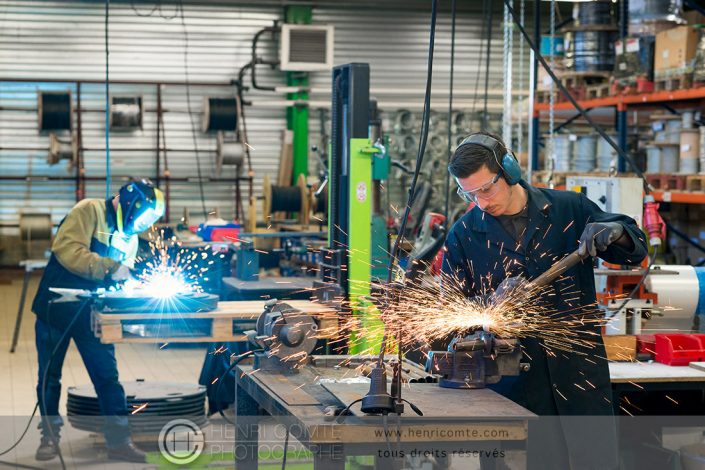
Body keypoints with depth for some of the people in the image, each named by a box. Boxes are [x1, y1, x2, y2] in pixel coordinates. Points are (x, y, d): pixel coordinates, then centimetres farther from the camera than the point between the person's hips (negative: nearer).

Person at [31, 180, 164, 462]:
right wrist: (110, 267, -30)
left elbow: (121, 280, 12)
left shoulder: (130, 237, 9)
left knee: (107, 375, 0)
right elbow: (68, 250, -26)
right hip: (56, 308, -5)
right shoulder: (89, 211, -14)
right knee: (49, 376, 7)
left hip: (91, 314, 5)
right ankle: (50, 436, 21)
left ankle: (118, 440, 5)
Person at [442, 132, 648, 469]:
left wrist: (615, 232, -13)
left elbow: (635, 251, 9)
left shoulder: (570, 209, 1)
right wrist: (493, 303, -19)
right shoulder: (463, 236, 0)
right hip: (516, 381, 0)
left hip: (580, 369, 1)